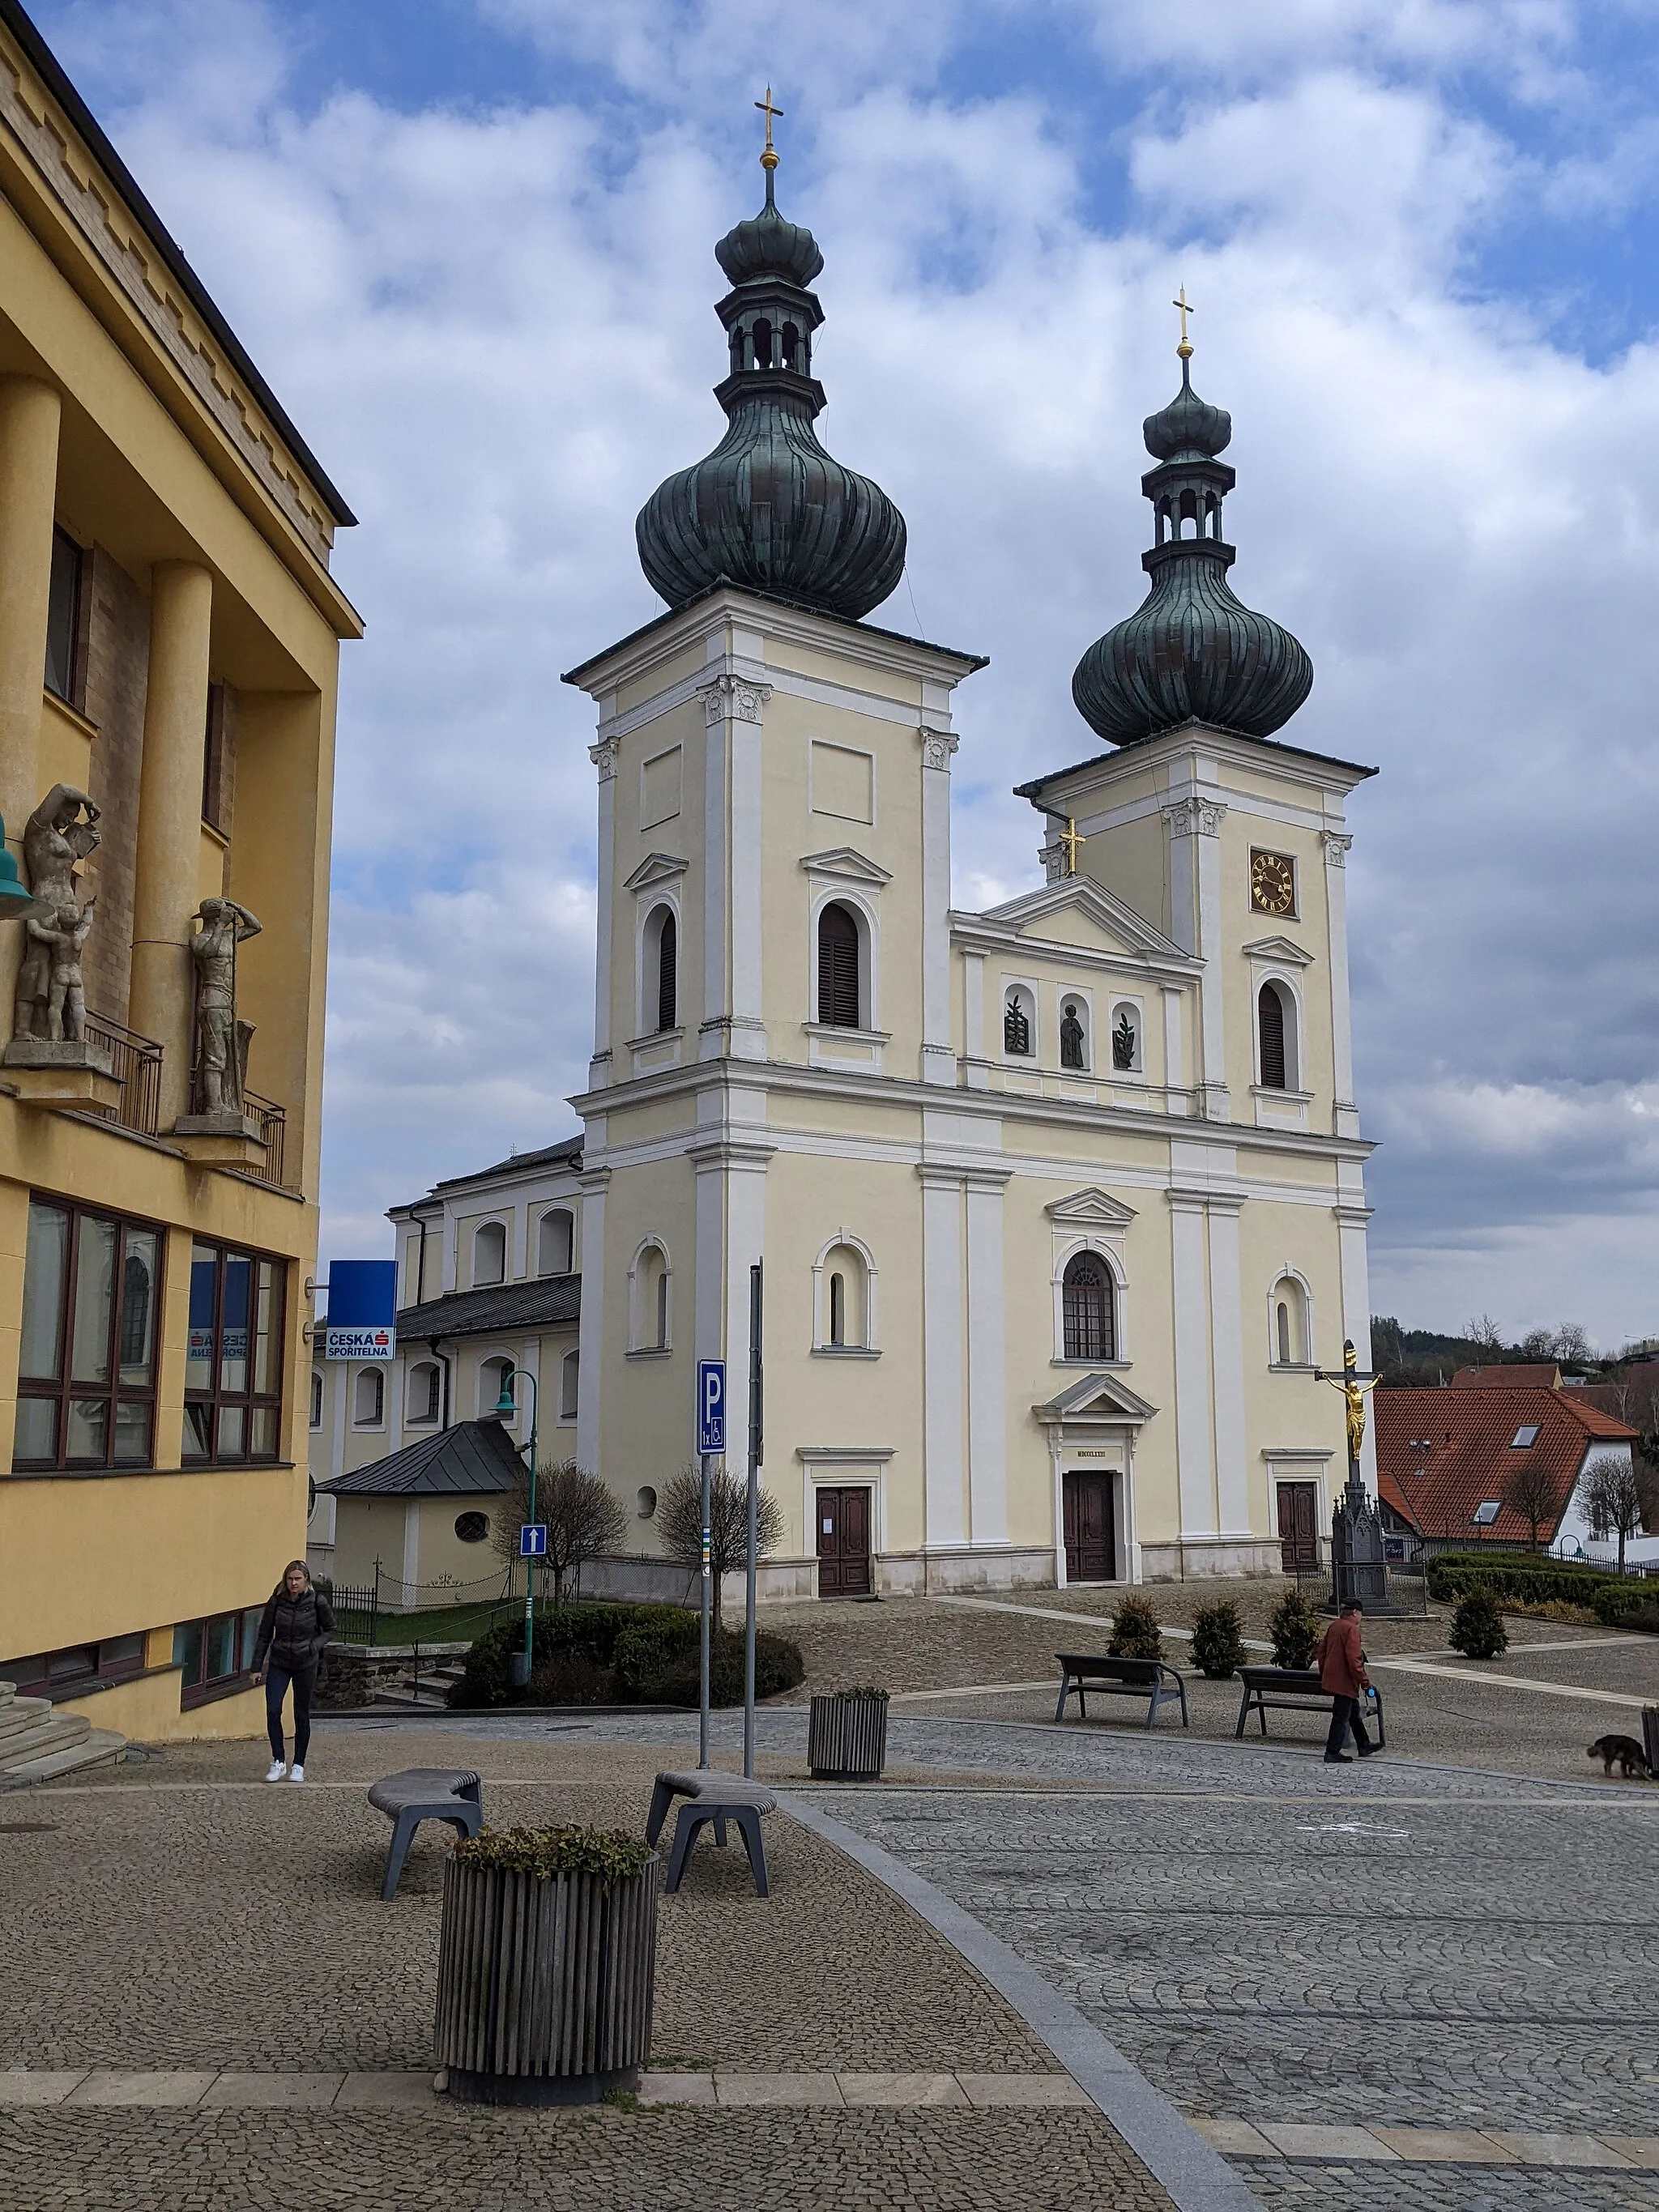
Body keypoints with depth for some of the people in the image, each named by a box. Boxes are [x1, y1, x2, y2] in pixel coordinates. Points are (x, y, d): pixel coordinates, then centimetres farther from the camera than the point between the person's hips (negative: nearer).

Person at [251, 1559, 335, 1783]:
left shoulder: (317, 1601, -9)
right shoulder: (276, 1601, -6)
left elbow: (330, 1629, 6)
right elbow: (264, 1635, 3)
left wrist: (314, 1646, -11)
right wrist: (257, 1667, 2)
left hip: (306, 1664, -1)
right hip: (278, 1663, 1)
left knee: (302, 1714, 6)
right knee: (273, 1710, -13)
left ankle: (298, 1765, 18)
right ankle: (278, 1762, -1)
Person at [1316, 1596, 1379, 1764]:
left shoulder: (1333, 1626, 10)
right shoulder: (1351, 1629, -18)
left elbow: (1321, 1653, 16)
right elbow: (1353, 1659, -24)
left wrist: (1324, 1674, 25)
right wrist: (1364, 1680, -16)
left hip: (1331, 1678, 9)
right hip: (1345, 1681, -9)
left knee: (1354, 1712, 21)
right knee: (1342, 1717, -1)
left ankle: (1364, 1747, 32)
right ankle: (1332, 1754, 4)